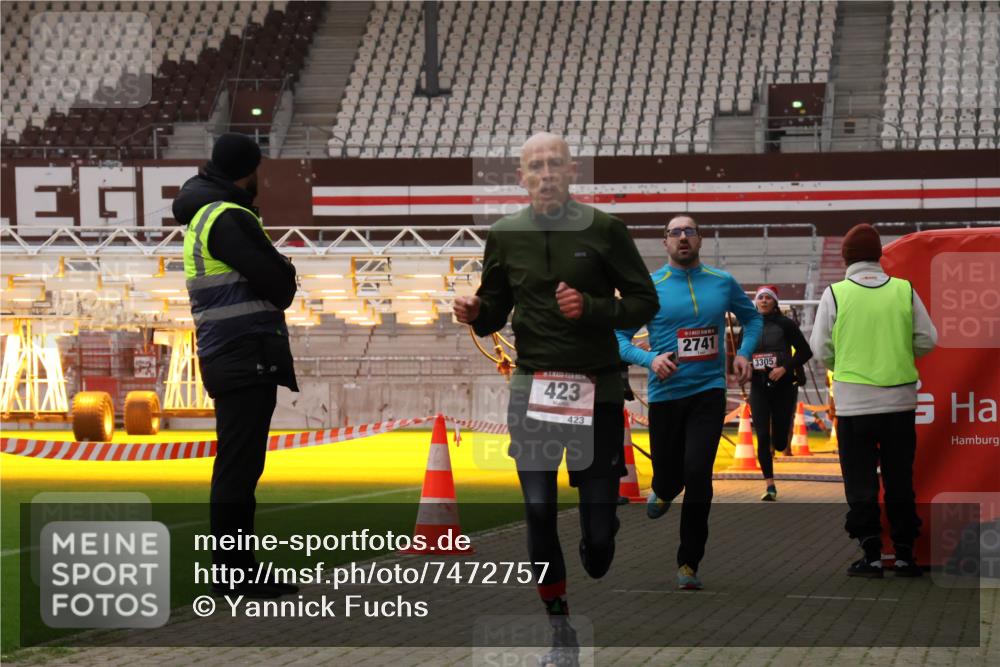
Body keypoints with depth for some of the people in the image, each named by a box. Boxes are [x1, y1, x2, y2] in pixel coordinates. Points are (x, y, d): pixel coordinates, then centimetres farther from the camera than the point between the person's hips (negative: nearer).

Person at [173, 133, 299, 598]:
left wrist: (277, 280, 1)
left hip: (229, 361, 10)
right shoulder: (227, 219, -13)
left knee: (237, 467, 13)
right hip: (247, 355, -10)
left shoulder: (201, 218, 18)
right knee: (238, 468, -9)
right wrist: (286, 279, 6)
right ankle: (232, 573, -9)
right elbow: (277, 284, -15)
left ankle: (236, 568, 18)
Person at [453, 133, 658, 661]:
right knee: (538, 512, -5)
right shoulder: (504, 235, 4)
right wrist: (476, 315, -9)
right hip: (532, 388, 2)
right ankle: (558, 620, 10)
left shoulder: (603, 229, -3)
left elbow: (644, 302, 0)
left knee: (599, 528, -1)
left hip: (597, 389, -2)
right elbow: (495, 314, 14)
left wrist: (592, 309, -17)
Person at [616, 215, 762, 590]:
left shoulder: (722, 283, 4)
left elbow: (752, 318, 21)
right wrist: (649, 359, -18)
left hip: (708, 392, 0)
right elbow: (618, 336, 0)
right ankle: (663, 494, 50)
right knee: (669, 474, 8)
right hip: (665, 395, 0)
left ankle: (689, 563, -4)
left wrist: (744, 352, 3)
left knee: (697, 474, -15)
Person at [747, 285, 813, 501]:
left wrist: (785, 368, -16)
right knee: (762, 438, -9)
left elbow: (805, 352, -3)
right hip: (759, 386, 2)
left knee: (779, 443, 1)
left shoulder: (785, 324, -3)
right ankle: (770, 486, -3)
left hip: (783, 386, -2)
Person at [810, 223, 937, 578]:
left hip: (854, 401, -2)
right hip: (900, 400, 2)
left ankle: (871, 555, 1)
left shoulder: (835, 294, -6)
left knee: (861, 482, 5)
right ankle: (905, 554, 11)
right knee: (900, 480, 11)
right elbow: (927, 340, 2)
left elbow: (821, 348, -3)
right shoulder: (904, 290, -1)